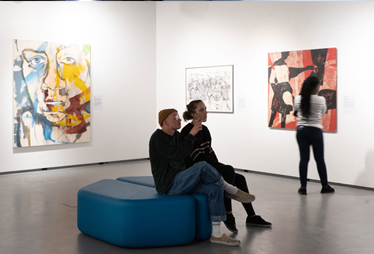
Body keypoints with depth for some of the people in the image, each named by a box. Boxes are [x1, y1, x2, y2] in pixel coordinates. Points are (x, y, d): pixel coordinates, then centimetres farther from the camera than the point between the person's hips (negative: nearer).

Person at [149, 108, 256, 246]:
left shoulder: (176, 135, 14)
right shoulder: (158, 138, -13)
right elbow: (178, 155, -25)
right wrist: (192, 134, -21)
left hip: (180, 182, 9)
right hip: (169, 185, -9)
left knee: (215, 189, -13)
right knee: (203, 167, -30)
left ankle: (216, 233, -13)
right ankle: (231, 190, -6)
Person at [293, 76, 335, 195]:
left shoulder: (298, 99, -3)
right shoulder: (321, 100, -9)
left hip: (301, 130, 2)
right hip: (315, 131, -2)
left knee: (304, 159, 5)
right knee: (320, 159, 9)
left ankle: (303, 187, 7)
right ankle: (325, 186, 19)